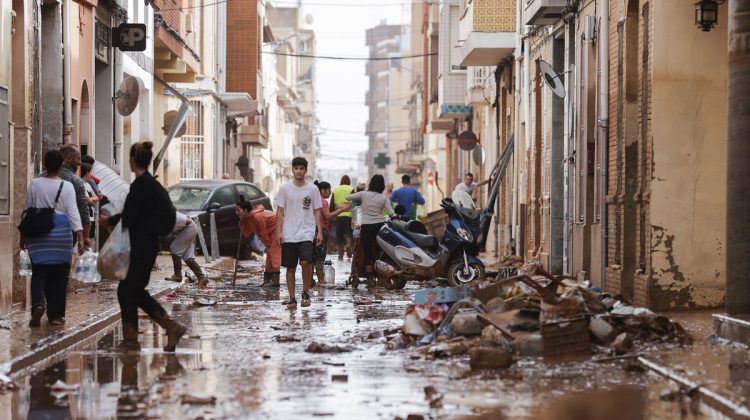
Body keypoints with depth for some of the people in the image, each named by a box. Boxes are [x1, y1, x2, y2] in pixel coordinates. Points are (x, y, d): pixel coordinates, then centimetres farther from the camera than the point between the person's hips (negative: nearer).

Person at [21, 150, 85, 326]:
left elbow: (27, 210, 7)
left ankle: (38, 303, -22)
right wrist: (80, 236, -11)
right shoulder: (67, 186, -3)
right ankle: (55, 315, 11)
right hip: (61, 234, -1)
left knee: (39, 273, 5)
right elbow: (73, 212, -10)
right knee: (59, 275, 8)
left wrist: (23, 235, 17)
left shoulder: (34, 184, 1)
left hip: (38, 233, 1)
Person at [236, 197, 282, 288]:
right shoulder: (247, 218, 2)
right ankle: (267, 279, 16)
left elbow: (264, 234, -20)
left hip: (277, 229, -10)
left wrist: (268, 246, -9)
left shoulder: (257, 216, -27)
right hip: (272, 232, 10)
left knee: (274, 252, -14)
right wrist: (241, 222, -10)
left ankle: (275, 280, -18)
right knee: (269, 253, 11)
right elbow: (246, 234, 2)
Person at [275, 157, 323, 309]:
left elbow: (317, 212, 7)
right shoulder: (285, 188, 4)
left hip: (307, 233, -1)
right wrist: (279, 232, -2)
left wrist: (320, 232, 0)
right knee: (290, 267, 4)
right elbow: (280, 212, 6)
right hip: (289, 235, 1)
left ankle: (306, 292, 0)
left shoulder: (313, 189, 4)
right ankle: (292, 298, 13)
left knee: (306, 262, -19)